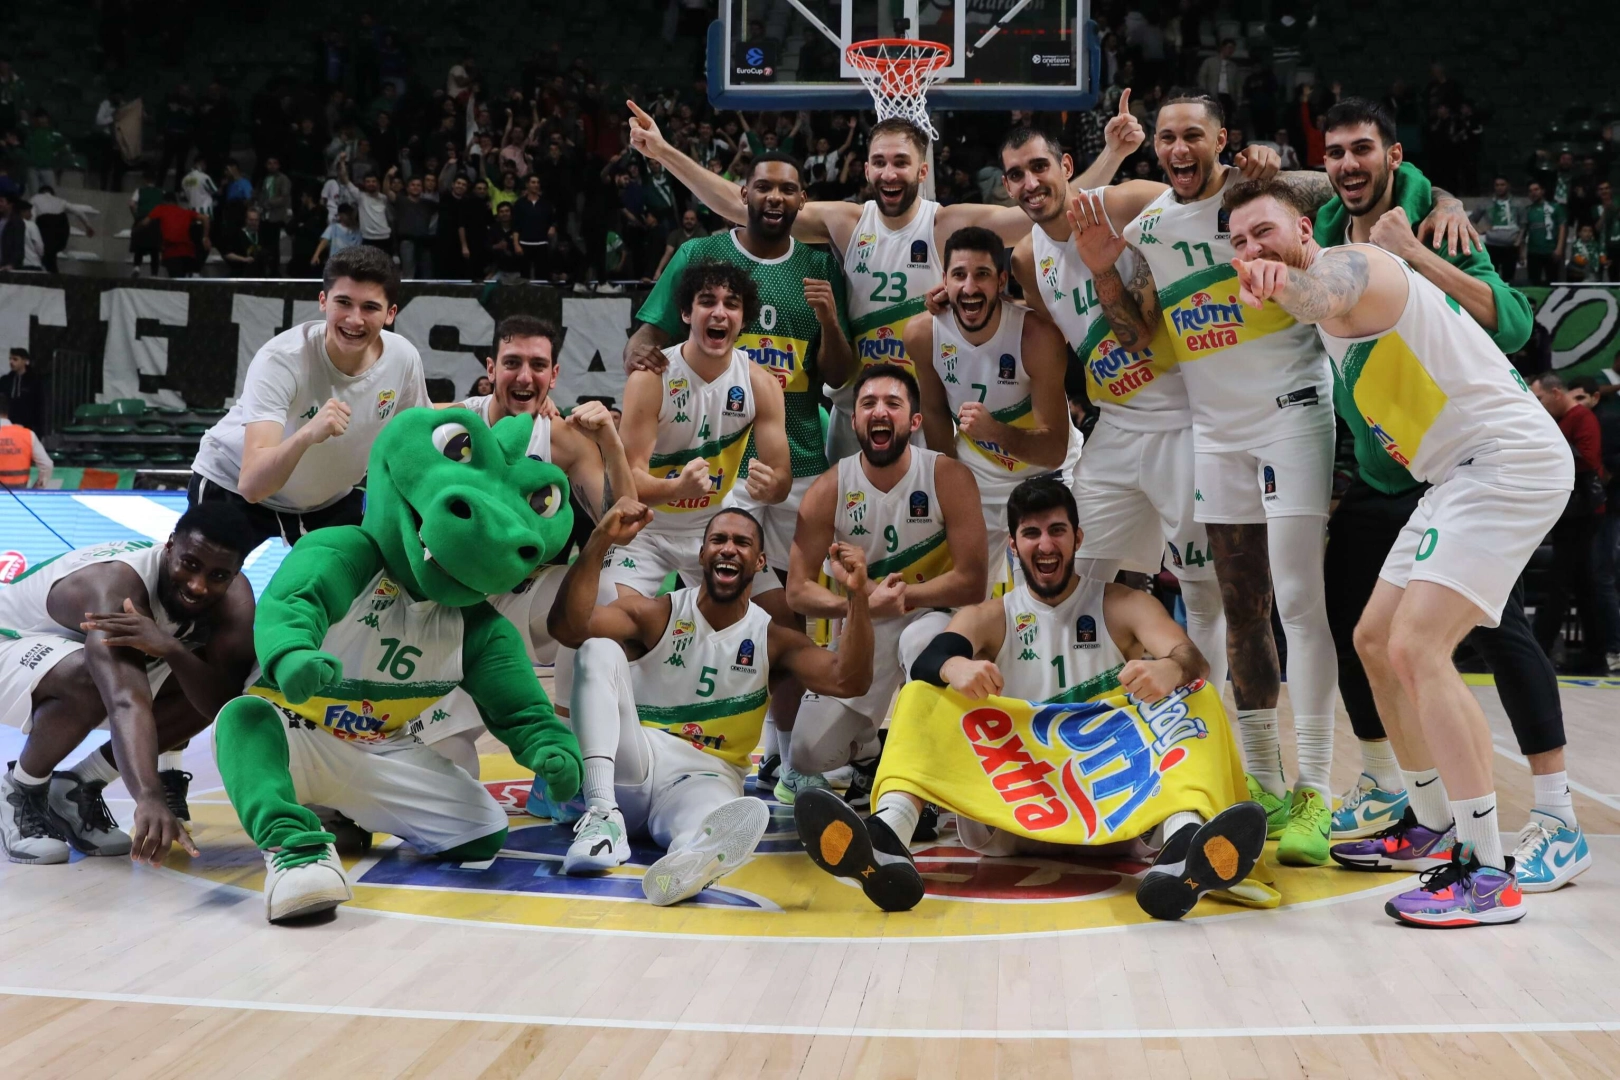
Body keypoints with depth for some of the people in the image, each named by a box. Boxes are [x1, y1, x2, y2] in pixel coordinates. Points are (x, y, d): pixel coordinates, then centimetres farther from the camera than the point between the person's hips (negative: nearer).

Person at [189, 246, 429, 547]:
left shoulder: (403, 359, -20)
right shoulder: (281, 359, -32)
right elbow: (252, 485, -42)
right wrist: (307, 434, -58)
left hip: (330, 497, 4)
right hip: (232, 488, -4)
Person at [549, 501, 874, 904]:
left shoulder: (773, 640, 8)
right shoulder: (654, 616, 3)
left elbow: (849, 680, -8)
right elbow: (567, 626, -15)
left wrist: (857, 595, -22)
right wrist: (600, 542, -28)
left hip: (704, 777, -1)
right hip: (628, 767, 1)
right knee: (599, 649, -22)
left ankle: (694, 856, -81)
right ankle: (602, 815, -38)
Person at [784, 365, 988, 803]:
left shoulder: (948, 477, -17)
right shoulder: (829, 490, -11)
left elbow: (971, 581, -18)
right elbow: (798, 590, -11)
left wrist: (901, 596, -25)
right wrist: (863, 603, -28)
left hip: (932, 614, -3)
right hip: (863, 629, 3)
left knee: (923, 642, -40)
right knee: (810, 756, -4)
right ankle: (868, 754, 33)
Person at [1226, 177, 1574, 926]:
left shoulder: (1352, 265, -15)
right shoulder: (1328, 303, 15)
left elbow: (1323, 291, -42)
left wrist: (1280, 282, -62)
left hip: (1510, 461, -11)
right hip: (1463, 473, 11)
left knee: (1416, 648, -20)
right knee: (1376, 640, 14)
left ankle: (1490, 877, -18)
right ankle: (1435, 830, 26)